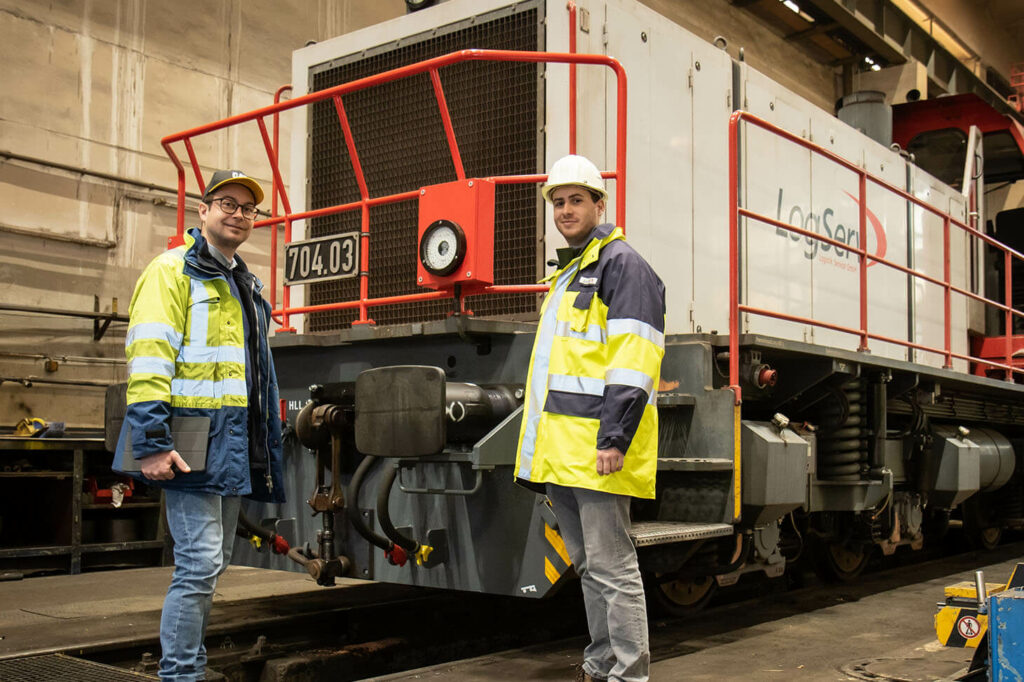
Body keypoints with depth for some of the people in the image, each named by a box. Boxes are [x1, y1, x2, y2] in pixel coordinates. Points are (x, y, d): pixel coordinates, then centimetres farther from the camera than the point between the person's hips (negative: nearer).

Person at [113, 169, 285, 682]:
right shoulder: (173, 270, -5)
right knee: (200, 563, -11)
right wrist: (151, 443, -23)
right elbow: (149, 357, -15)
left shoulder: (247, 287, 21)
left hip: (233, 448, 9)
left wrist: (267, 444, 23)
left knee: (211, 563, 15)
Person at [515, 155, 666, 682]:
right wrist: (542, 447, 23)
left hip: (595, 447, -9)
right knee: (587, 565, 15)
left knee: (611, 565, -7)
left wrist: (614, 437, -23)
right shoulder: (566, 275, 24)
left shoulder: (622, 264, -5)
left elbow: (633, 359, -16)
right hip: (562, 449, 10)